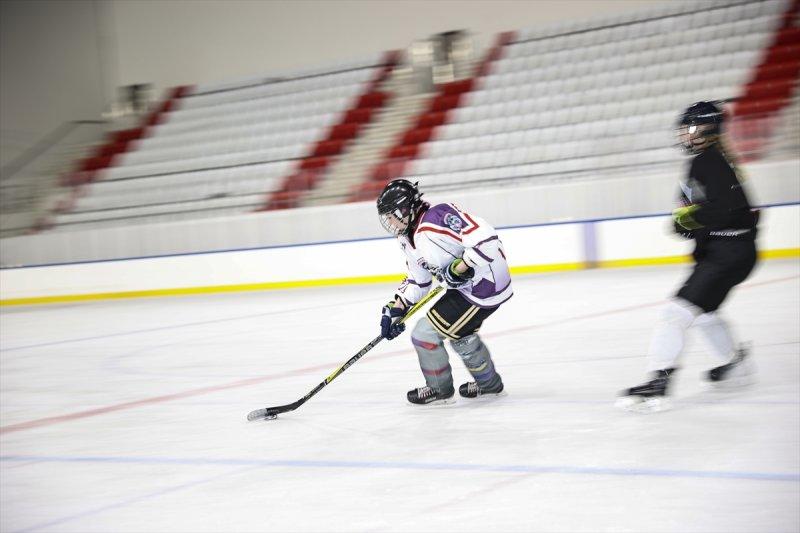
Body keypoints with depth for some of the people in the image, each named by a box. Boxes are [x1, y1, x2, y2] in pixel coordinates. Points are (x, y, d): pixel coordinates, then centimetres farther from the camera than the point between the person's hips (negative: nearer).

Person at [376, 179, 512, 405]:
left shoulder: (437, 218, -25)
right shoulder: (409, 239, 8)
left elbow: (484, 236, -31)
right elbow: (417, 280, 15)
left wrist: (460, 267, -26)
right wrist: (396, 308, 6)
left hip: (485, 283, -11)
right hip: (464, 286, 11)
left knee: (425, 333, -6)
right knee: (461, 333, 30)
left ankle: (439, 389, 13)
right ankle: (489, 383, 48)